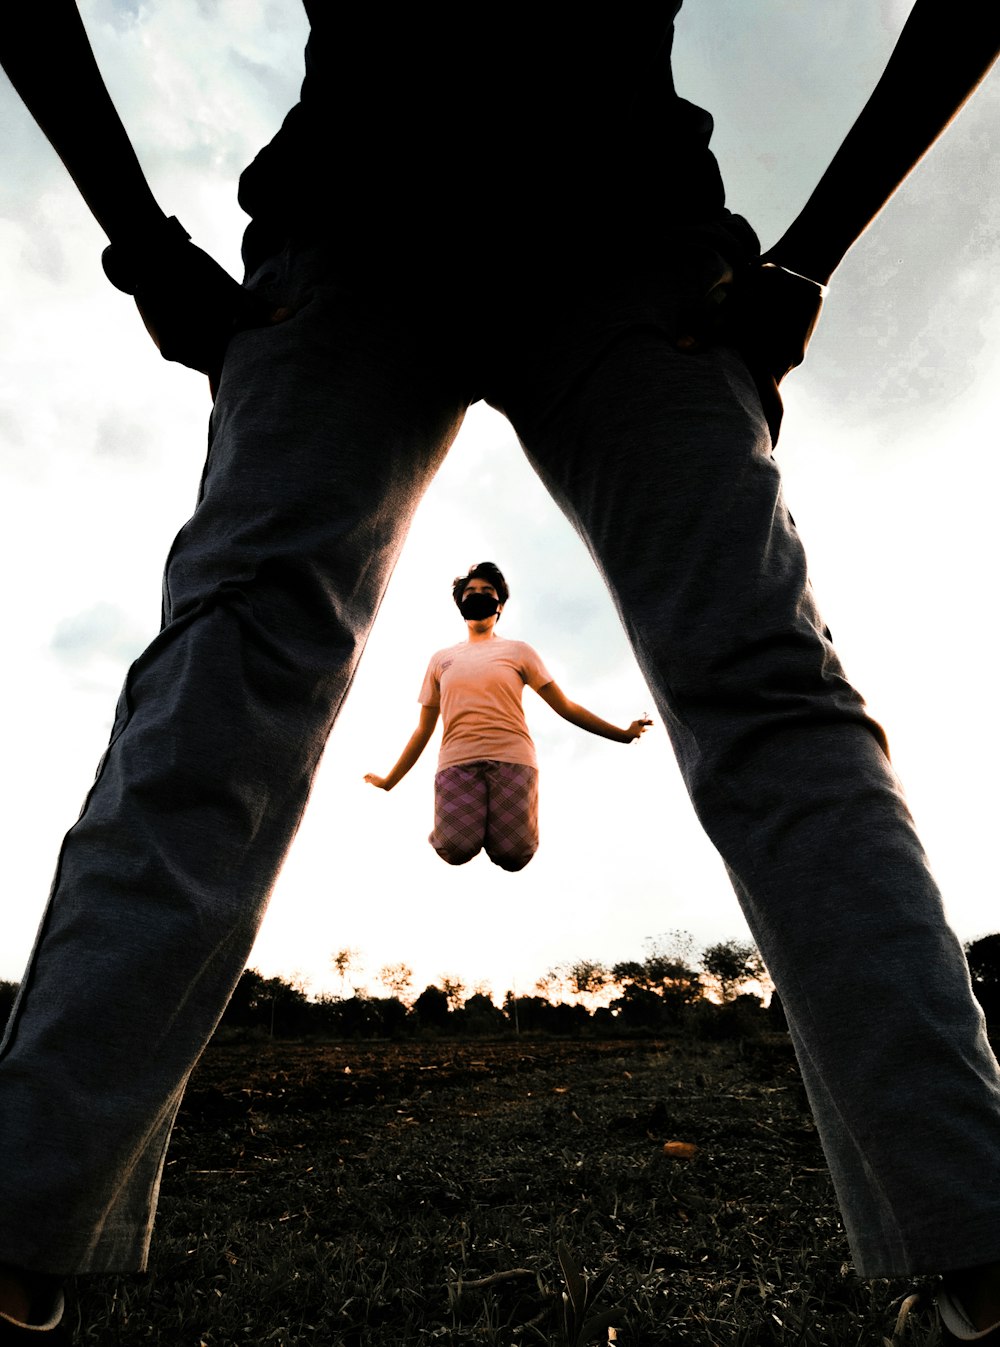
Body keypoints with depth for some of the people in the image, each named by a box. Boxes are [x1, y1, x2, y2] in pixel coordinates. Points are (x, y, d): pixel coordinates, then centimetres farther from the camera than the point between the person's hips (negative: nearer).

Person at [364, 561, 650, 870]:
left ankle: (497, 821, 14)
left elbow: (565, 706, 14)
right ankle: (470, 819, 10)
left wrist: (622, 734, 6)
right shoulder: (441, 659, 22)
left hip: (513, 759, 0)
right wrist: (389, 782, 20)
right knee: (456, 850, -25)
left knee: (512, 855, -19)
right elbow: (423, 729, 23)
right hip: (456, 761, 1)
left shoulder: (518, 651, 18)